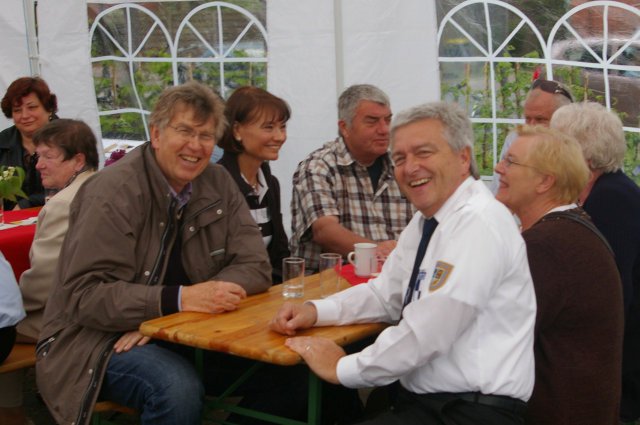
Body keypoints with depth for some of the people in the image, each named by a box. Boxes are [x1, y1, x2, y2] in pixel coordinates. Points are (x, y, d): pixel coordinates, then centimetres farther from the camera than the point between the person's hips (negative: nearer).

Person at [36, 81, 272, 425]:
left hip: (183, 334, 6)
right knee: (178, 388, -34)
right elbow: (84, 296, -20)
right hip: (96, 341, -5)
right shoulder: (114, 191, -16)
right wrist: (177, 299, -30)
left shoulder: (218, 185, 3)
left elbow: (255, 266, -1)